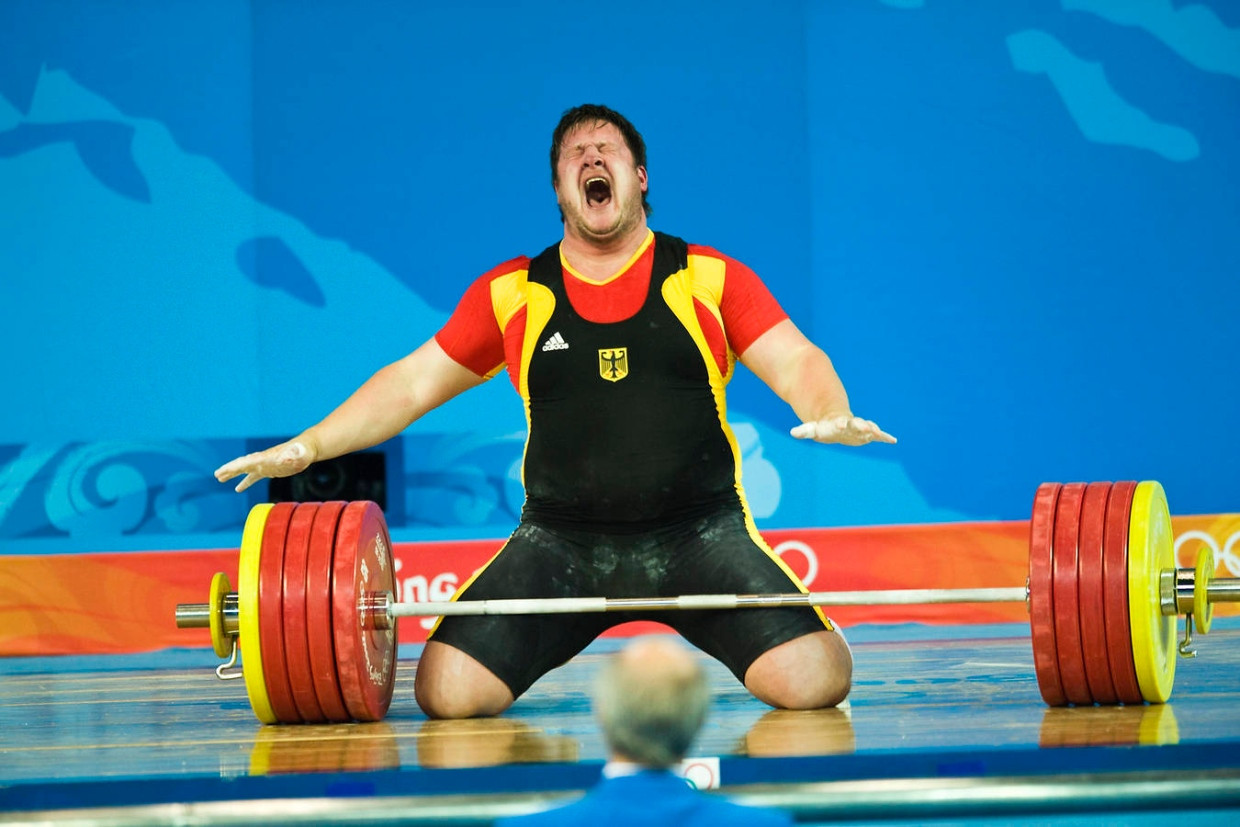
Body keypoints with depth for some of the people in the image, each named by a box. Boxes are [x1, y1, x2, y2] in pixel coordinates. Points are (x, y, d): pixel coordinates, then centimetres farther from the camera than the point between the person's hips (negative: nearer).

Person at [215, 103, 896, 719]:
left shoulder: (707, 279, 3)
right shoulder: (513, 295, 6)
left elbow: (795, 361, -3)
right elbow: (412, 384, 10)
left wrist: (830, 414, -26)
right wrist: (306, 447, 1)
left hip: (699, 534, -1)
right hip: (560, 541, 1)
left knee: (813, 684, -18)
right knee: (450, 694, -15)